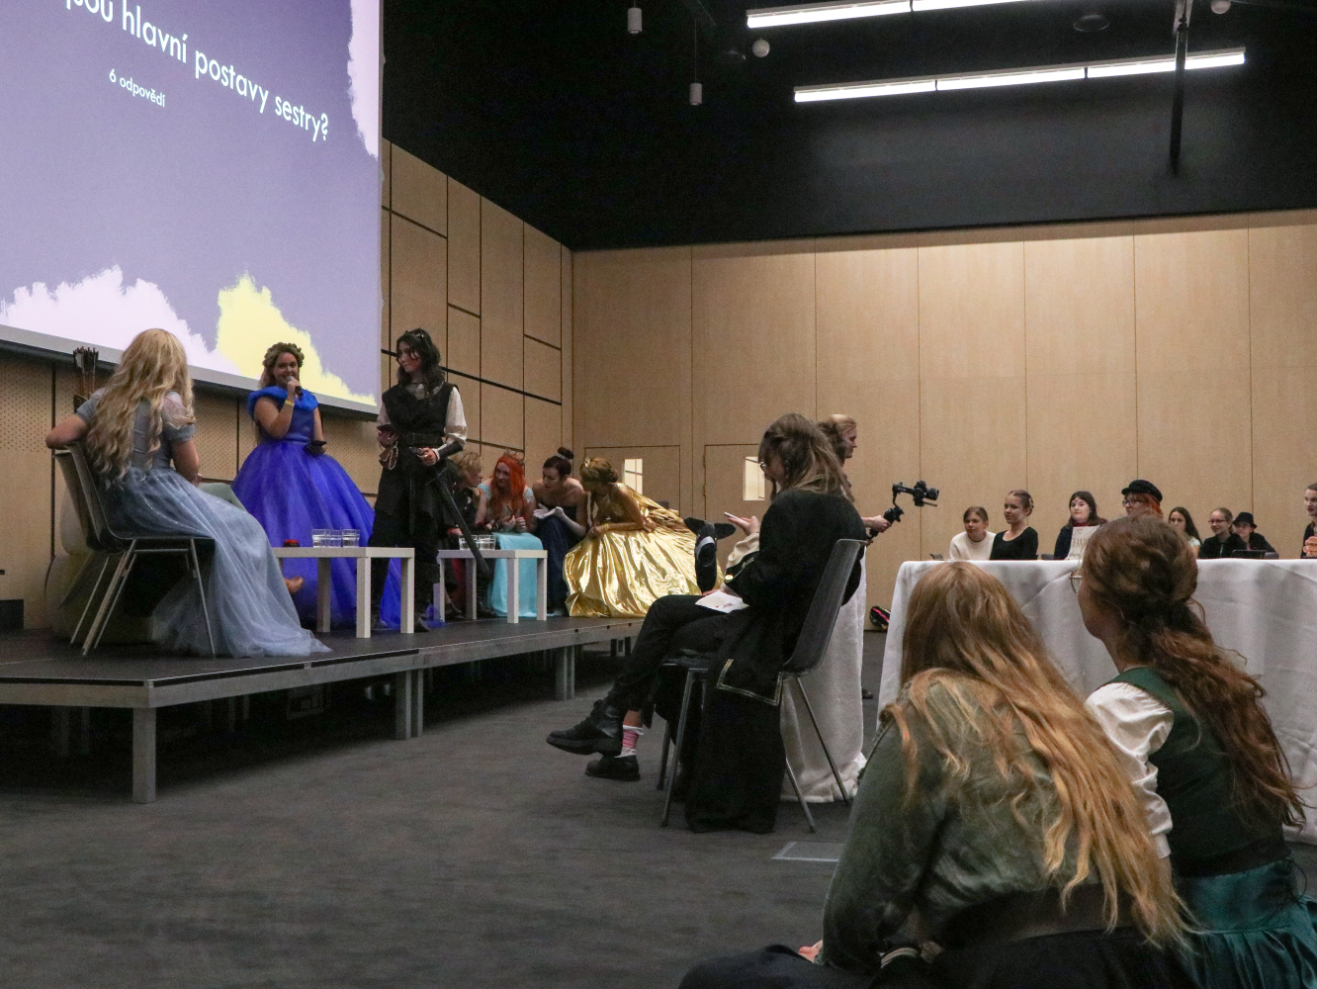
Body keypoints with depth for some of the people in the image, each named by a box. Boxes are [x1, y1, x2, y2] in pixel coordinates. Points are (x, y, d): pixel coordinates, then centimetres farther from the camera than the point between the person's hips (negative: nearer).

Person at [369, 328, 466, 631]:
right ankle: (371, 609, -5)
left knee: (425, 543, 0)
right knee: (382, 537, -9)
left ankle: (418, 612, 6)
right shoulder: (391, 396, 15)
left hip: (430, 474, -2)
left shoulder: (447, 393, 6)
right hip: (396, 472, 2)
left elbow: (458, 437, 3)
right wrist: (385, 443, -1)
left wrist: (438, 453, -14)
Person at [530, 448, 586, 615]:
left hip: (570, 541, -2)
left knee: (552, 524, -32)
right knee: (550, 524, -31)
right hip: (547, 537, 2)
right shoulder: (538, 488, -13)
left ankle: (560, 599, -34)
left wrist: (563, 517, -32)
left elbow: (583, 531, -16)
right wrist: (539, 516, -24)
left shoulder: (578, 491, -19)